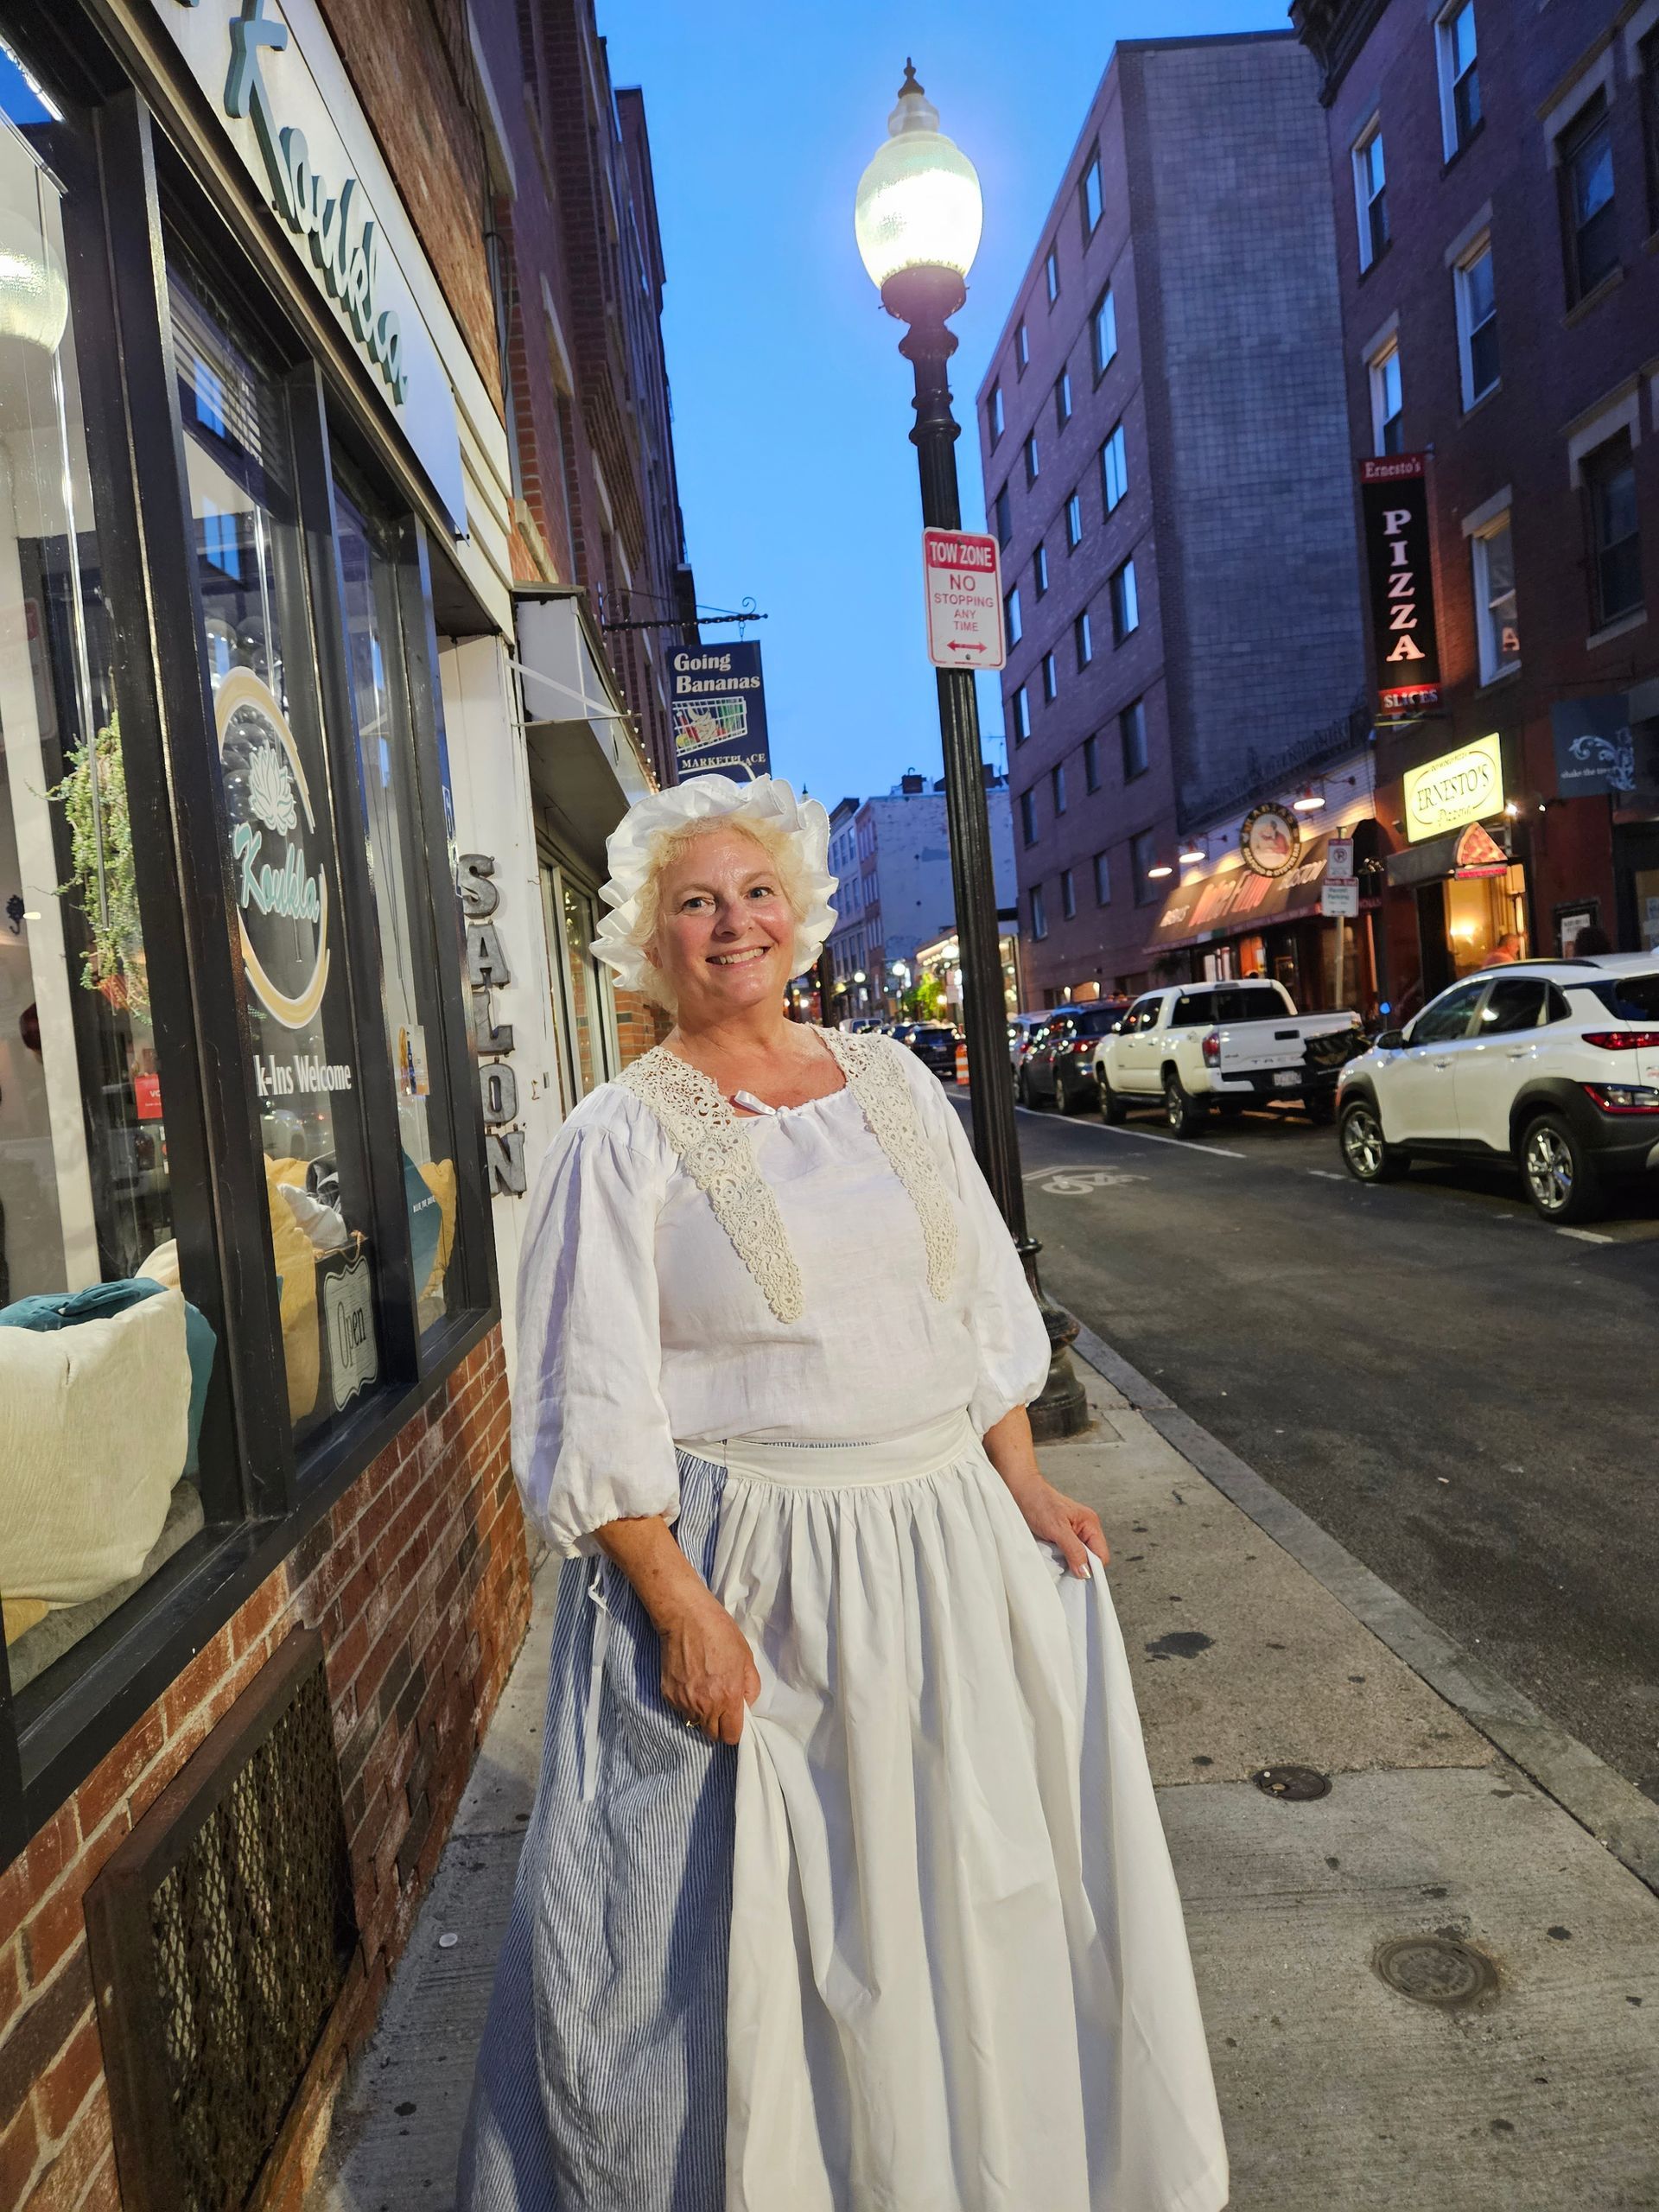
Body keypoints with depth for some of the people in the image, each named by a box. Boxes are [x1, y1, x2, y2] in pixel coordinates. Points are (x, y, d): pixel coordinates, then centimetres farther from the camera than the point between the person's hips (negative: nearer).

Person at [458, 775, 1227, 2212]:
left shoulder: (896, 1085, 6)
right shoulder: (624, 1138, -9)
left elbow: (984, 1305, 10)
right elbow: (596, 1417, -11)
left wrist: (1022, 1486, 5)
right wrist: (686, 1614, -16)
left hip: (945, 1550, 5)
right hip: (747, 1571, -5)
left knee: (974, 1892, 21)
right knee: (771, 1922, 10)